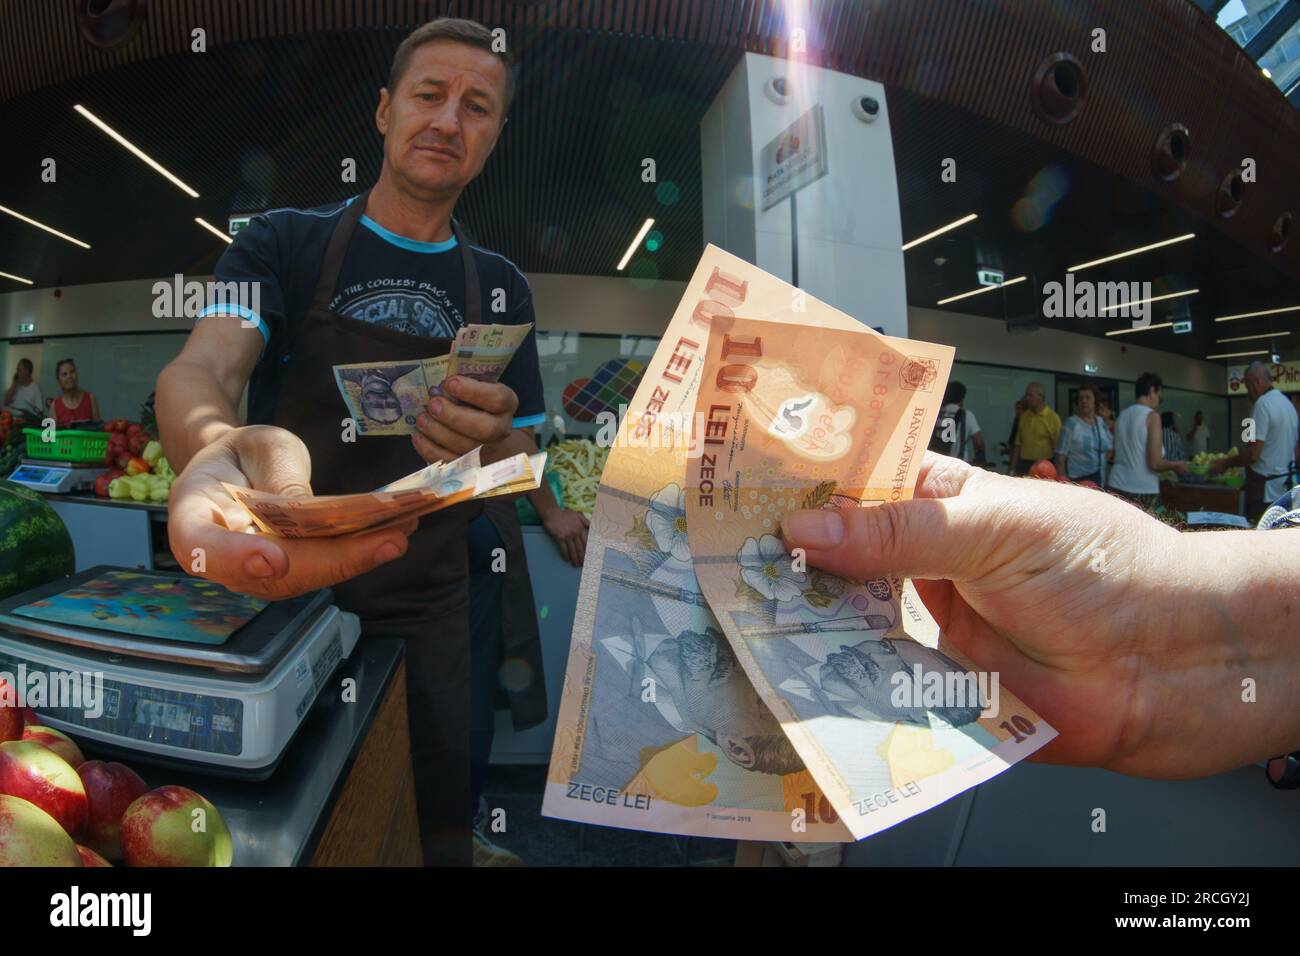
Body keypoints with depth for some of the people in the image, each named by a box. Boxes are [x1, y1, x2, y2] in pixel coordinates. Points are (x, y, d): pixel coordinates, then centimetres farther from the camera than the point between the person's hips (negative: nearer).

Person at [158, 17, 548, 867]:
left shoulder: (501, 286, 5)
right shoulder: (283, 244, -1)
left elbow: (521, 471, 3)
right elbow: (199, 372, -17)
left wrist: (495, 450, -22)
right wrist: (218, 445, -42)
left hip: (435, 617, 2)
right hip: (279, 598, -1)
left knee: (442, 831, 13)